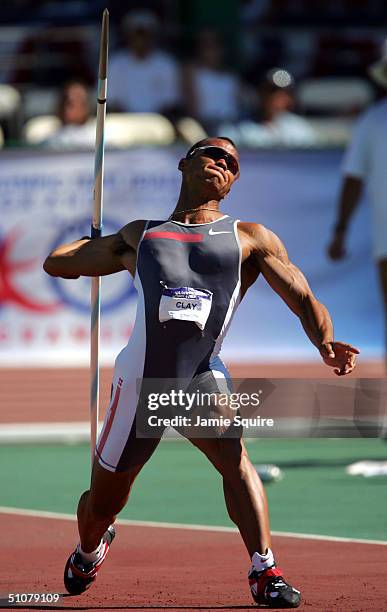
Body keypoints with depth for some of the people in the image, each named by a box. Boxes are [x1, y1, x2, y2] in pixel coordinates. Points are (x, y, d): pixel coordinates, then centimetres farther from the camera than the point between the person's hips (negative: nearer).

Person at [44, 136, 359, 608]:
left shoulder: (250, 239, 12)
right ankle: (89, 552, 46)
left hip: (202, 376, -2)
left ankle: (265, 573, -29)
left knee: (233, 454, -31)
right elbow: (56, 263, 24)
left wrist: (325, 344, -17)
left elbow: (303, 299, 0)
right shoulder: (139, 236, 17)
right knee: (101, 504, 12)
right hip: (141, 380, 2)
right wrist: (104, 243, 18)